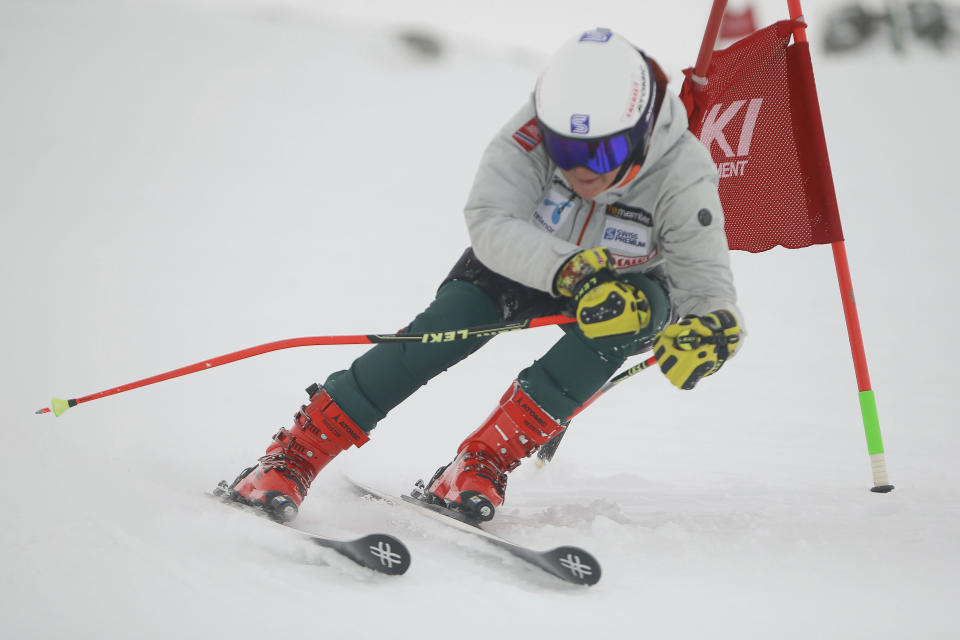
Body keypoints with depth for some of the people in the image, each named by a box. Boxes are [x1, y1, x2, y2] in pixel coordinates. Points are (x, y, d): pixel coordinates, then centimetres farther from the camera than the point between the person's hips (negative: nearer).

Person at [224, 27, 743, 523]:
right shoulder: (535, 128, -33)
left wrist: (708, 335, -58)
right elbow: (489, 220, -39)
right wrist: (571, 270, -56)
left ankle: (487, 458, -29)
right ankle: (295, 454, -16)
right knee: (445, 328, -25)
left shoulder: (682, 176, -33)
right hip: (523, 256, 0)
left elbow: (710, 290, -33)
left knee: (645, 307, -34)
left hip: (629, 279, 0)